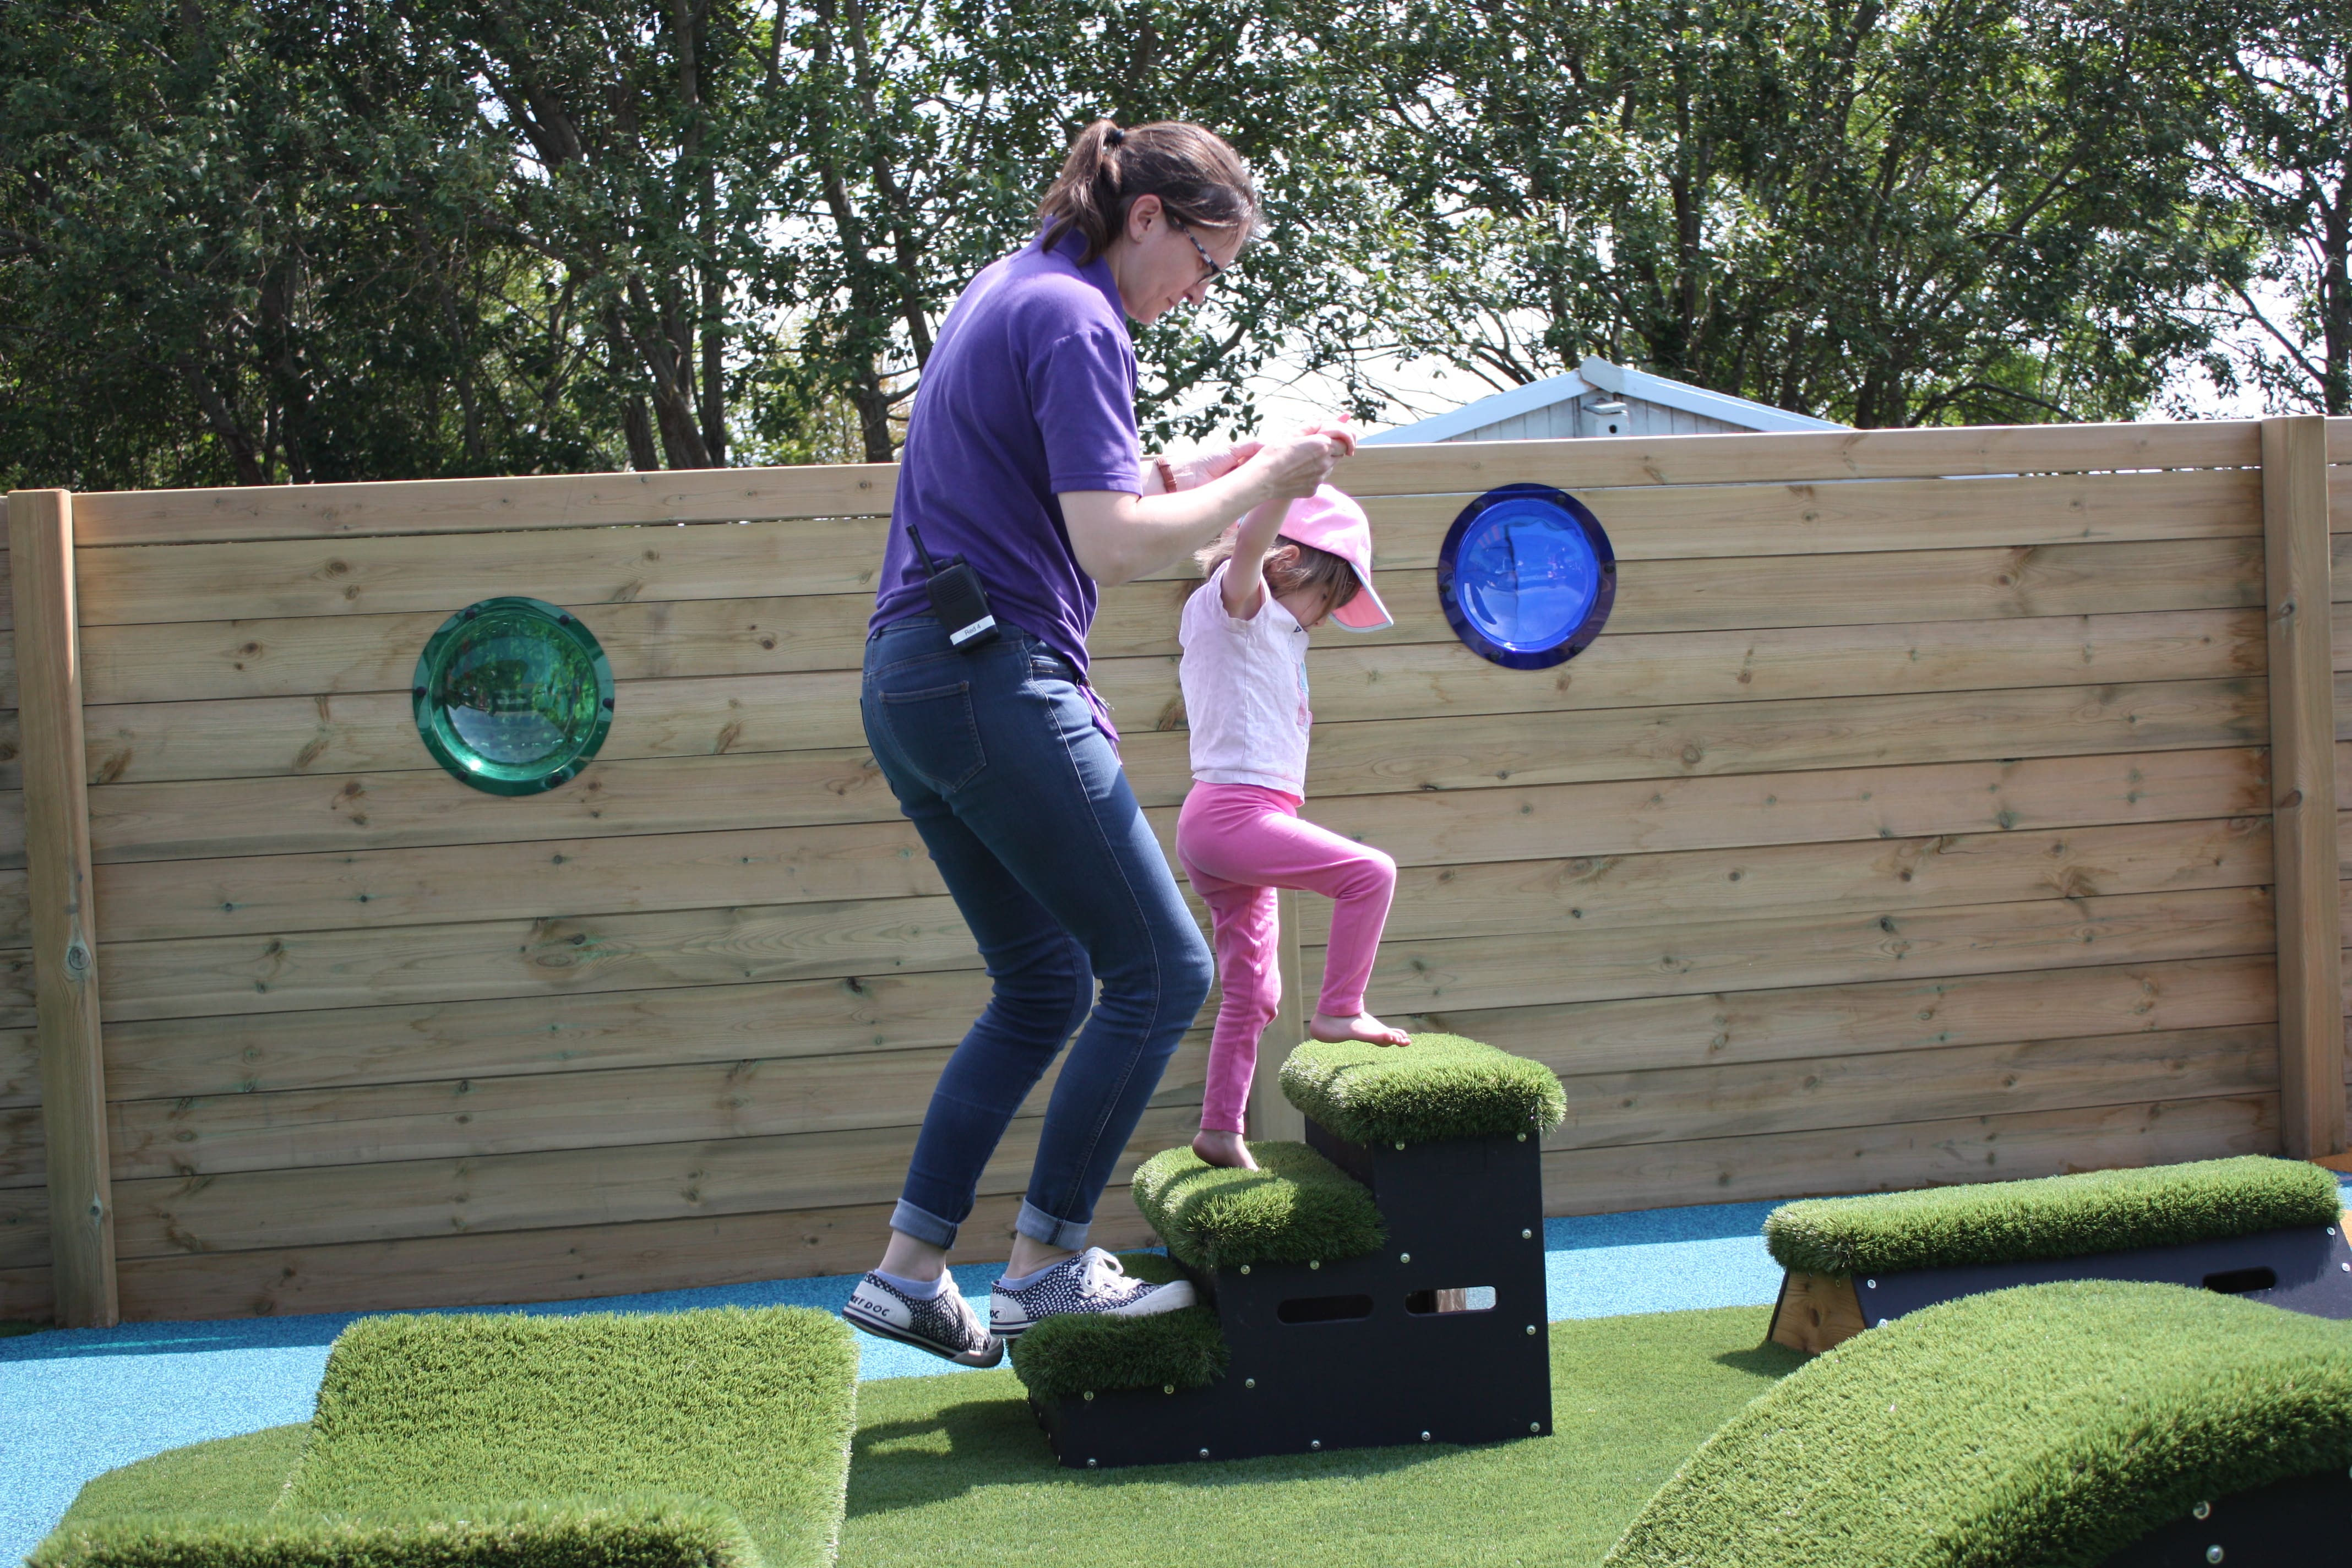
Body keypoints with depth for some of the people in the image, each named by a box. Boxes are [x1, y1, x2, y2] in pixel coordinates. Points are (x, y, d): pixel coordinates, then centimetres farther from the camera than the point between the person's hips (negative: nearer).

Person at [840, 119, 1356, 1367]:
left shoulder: (1005, 293, 20)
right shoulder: (1075, 320, -11)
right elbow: (1114, 543, -19)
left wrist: (1205, 472, 17)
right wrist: (1260, 486, -7)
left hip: (907, 680, 10)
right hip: (998, 675, -10)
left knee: (1044, 986, 16)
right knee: (1161, 971, -2)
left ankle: (907, 1271, 15)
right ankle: (1046, 1265, 3)